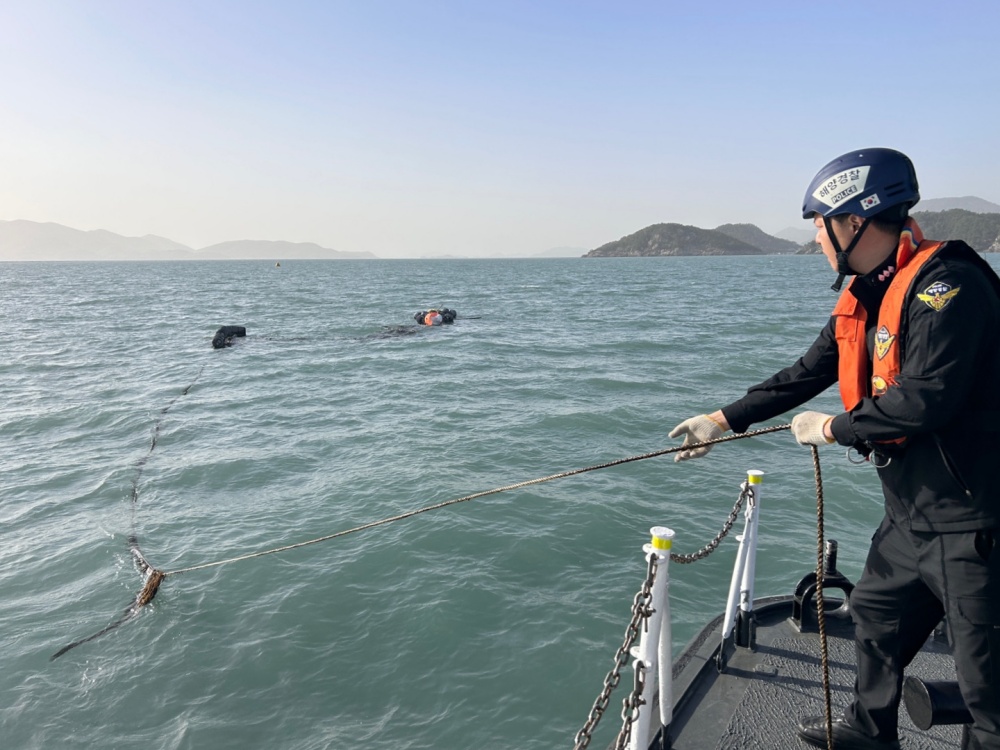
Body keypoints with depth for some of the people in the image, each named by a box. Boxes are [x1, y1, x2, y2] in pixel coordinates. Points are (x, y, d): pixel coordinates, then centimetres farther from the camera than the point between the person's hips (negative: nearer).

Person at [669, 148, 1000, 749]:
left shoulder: (945, 284, -21)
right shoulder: (864, 298, 8)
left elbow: (928, 396, -30)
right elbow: (806, 375, 13)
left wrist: (834, 429, -15)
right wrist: (724, 420, 12)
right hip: (913, 516, 10)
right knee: (876, 617, 24)